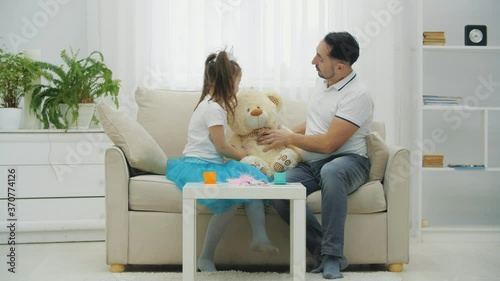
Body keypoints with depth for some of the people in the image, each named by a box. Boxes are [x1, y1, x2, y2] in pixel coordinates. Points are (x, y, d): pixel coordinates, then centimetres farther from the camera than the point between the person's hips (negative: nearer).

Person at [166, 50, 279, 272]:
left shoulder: (213, 104, 19)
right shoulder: (213, 107, -13)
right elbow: (221, 146, -12)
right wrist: (240, 154, 4)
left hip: (210, 164, 11)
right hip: (198, 167, -11)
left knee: (253, 179, -3)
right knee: (232, 199, -31)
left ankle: (259, 237, -11)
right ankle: (206, 258, -20)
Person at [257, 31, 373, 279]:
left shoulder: (357, 95, -15)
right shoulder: (321, 84, 12)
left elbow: (328, 143, -19)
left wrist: (289, 139, -9)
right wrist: (285, 134, 14)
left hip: (347, 161, -7)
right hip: (311, 164, 7)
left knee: (331, 172, -43)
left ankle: (332, 255, -33)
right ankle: (324, 250, -20)